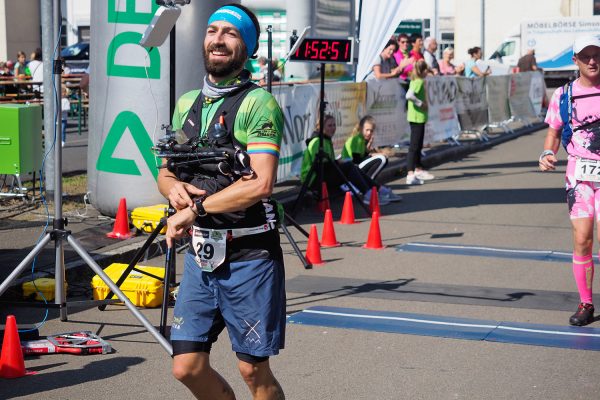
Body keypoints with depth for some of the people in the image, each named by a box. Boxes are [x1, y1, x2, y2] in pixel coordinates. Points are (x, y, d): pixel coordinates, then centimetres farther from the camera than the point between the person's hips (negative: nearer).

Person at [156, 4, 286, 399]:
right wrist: (174, 188, -5)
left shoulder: (259, 104, -10)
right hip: (200, 253, 6)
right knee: (188, 367, 6)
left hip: (249, 255, -6)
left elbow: (260, 185, -20)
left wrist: (194, 210, -15)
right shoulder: (187, 104, 12)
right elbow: (166, 173, 19)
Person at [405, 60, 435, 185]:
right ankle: (410, 175, -13)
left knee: (418, 146, 21)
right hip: (418, 117, -10)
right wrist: (421, 103, -21)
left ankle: (418, 170, 34)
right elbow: (409, 95, -32)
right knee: (414, 146, -11)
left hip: (418, 118, 10)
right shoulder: (419, 82, -17)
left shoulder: (416, 81, 11)